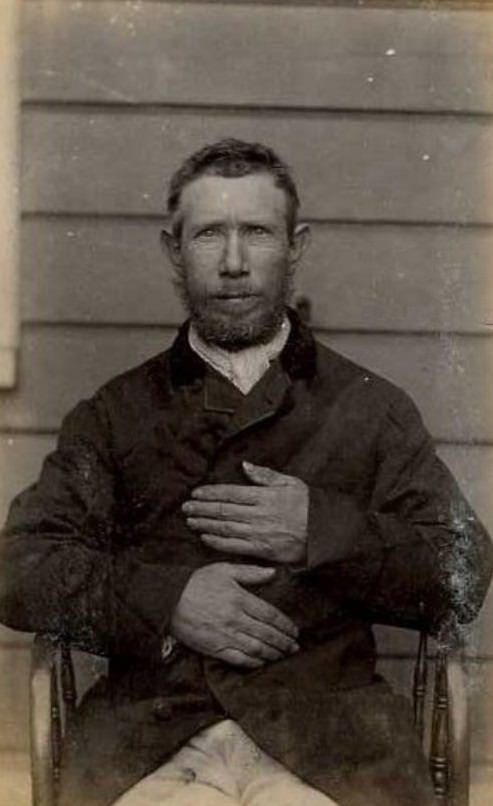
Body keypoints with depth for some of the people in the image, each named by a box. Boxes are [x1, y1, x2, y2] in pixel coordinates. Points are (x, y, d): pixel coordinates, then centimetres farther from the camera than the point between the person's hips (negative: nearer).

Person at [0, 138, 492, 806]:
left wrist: (325, 533, -6)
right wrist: (162, 599, -8)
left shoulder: (372, 408, 14)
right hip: (148, 730, 0)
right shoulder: (116, 413, 16)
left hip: (328, 730, 1)